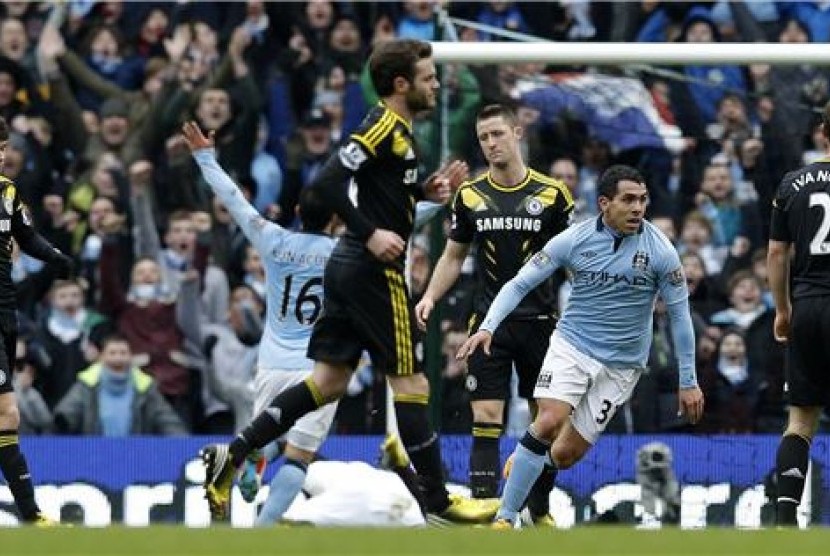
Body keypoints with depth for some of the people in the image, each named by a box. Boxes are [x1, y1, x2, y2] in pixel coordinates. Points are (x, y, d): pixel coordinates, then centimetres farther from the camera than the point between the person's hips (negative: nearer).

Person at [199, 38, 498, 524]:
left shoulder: (397, 130, 14)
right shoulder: (385, 126, -15)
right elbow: (328, 183, -23)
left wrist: (426, 190, 10)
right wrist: (370, 235, -23)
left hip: (349, 266, 10)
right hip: (374, 272, -10)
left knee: (329, 381, 9)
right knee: (411, 383, -2)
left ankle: (232, 455, 5)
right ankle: (439, 499, 5)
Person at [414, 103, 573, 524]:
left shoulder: (551, 193, -1)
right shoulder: (470, 195, 5)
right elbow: (454, 256, 15)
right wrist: (430, 296, 0)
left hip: (540, 322, 0)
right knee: (486, 420, -9)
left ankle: (540, 511, 22)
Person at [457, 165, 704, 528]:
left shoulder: (659, 250, -9)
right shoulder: (573, 240, -9)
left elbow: (679, 313, -1)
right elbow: (520, 283, -3)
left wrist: (688, 382, 1)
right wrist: (488, 327, -18)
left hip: (621, 364, 1)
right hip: (571, 345, -1)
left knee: (564, 455, -3)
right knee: (549, 423, -25)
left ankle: (523, 464, 33)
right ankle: (504, 518, -17)